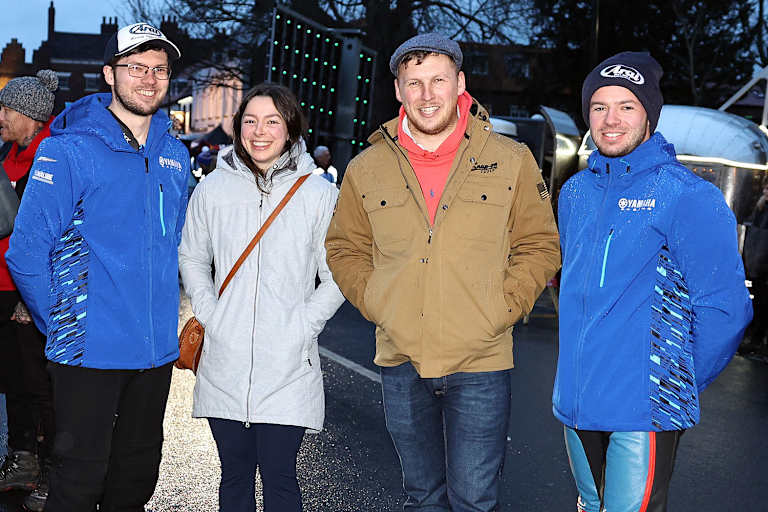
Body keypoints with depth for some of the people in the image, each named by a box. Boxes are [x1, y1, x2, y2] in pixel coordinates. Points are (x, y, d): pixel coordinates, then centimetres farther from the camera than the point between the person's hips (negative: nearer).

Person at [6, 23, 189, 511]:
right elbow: (27, 250, -11)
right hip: (90, 350, -5)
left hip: (157, 347, 6)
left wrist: (160, 310, 14)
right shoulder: (68, 149, -10)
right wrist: (60, 322, -6)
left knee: (138, 470, 17)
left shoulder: (175, 155, 8)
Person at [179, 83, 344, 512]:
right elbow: (192, 257, 16)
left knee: (279, 477, 0)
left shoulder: (319, 194, -1)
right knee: (235, 474, 13)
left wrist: (305, 323, -8)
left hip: (288, 366, -2)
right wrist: (208, 311, 3)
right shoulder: (213, 188, 5)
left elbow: (337, 275, 3)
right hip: (224, 365, 3)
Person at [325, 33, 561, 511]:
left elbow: (540, 246, 3)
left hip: (480, 365, -2)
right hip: (401, 364, 3)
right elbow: (345, 248, 14)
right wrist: (377, 303, 0)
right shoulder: (366, 169, 4)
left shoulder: (511, 161, -2)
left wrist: (500, 310, -7)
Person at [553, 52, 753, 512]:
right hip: (575, 402, 6)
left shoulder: (689, 197, -12)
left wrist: (680, 384, -5)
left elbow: (725, 309, -12)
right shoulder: (576, 192, 8)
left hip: (645, 410, -6)